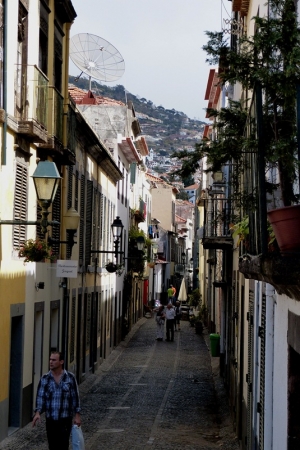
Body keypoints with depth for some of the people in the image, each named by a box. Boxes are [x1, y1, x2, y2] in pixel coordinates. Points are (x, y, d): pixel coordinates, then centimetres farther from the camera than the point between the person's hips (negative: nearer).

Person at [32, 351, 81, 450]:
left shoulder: (70, 377, -3)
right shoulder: (45, 379, 0)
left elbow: (75, 397, 1)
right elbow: (40, 397, -4)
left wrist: (77, 415, -2)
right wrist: (38, 413, -19)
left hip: (65, 420, -2)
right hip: (50, 420, 2)